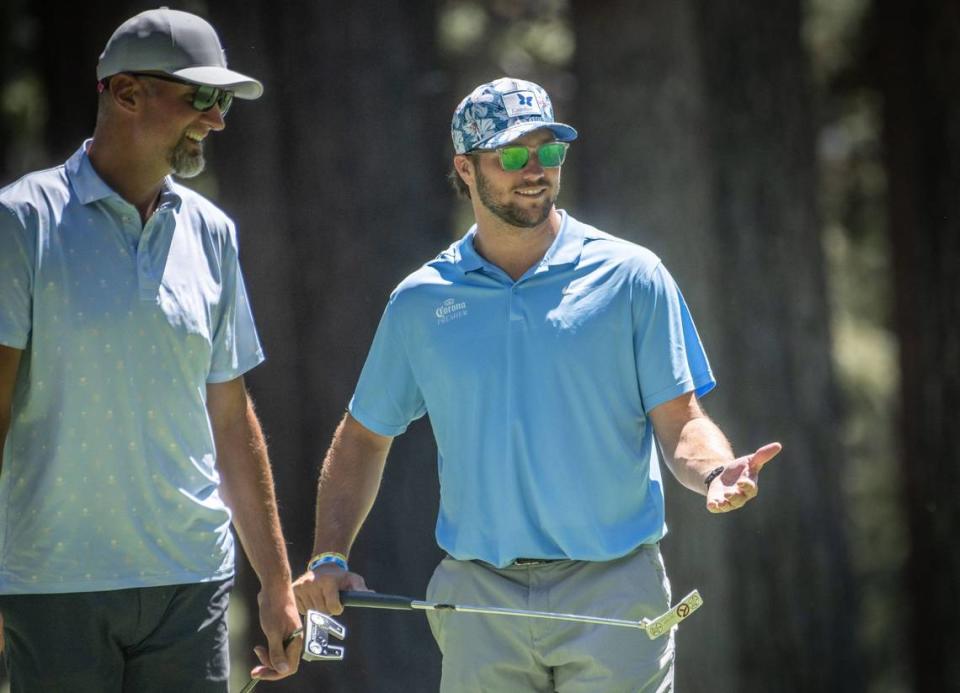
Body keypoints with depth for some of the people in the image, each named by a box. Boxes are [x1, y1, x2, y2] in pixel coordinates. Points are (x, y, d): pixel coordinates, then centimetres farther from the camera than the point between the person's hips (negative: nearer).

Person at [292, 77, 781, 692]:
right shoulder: (420, 302, 8)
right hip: (478, 602, 2)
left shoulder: (632, 278, 2)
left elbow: (679, 422, 0)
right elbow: (365, 437, 17)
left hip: (612, 591, -2)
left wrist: (716, 473, -21)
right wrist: (329, 558, 6)